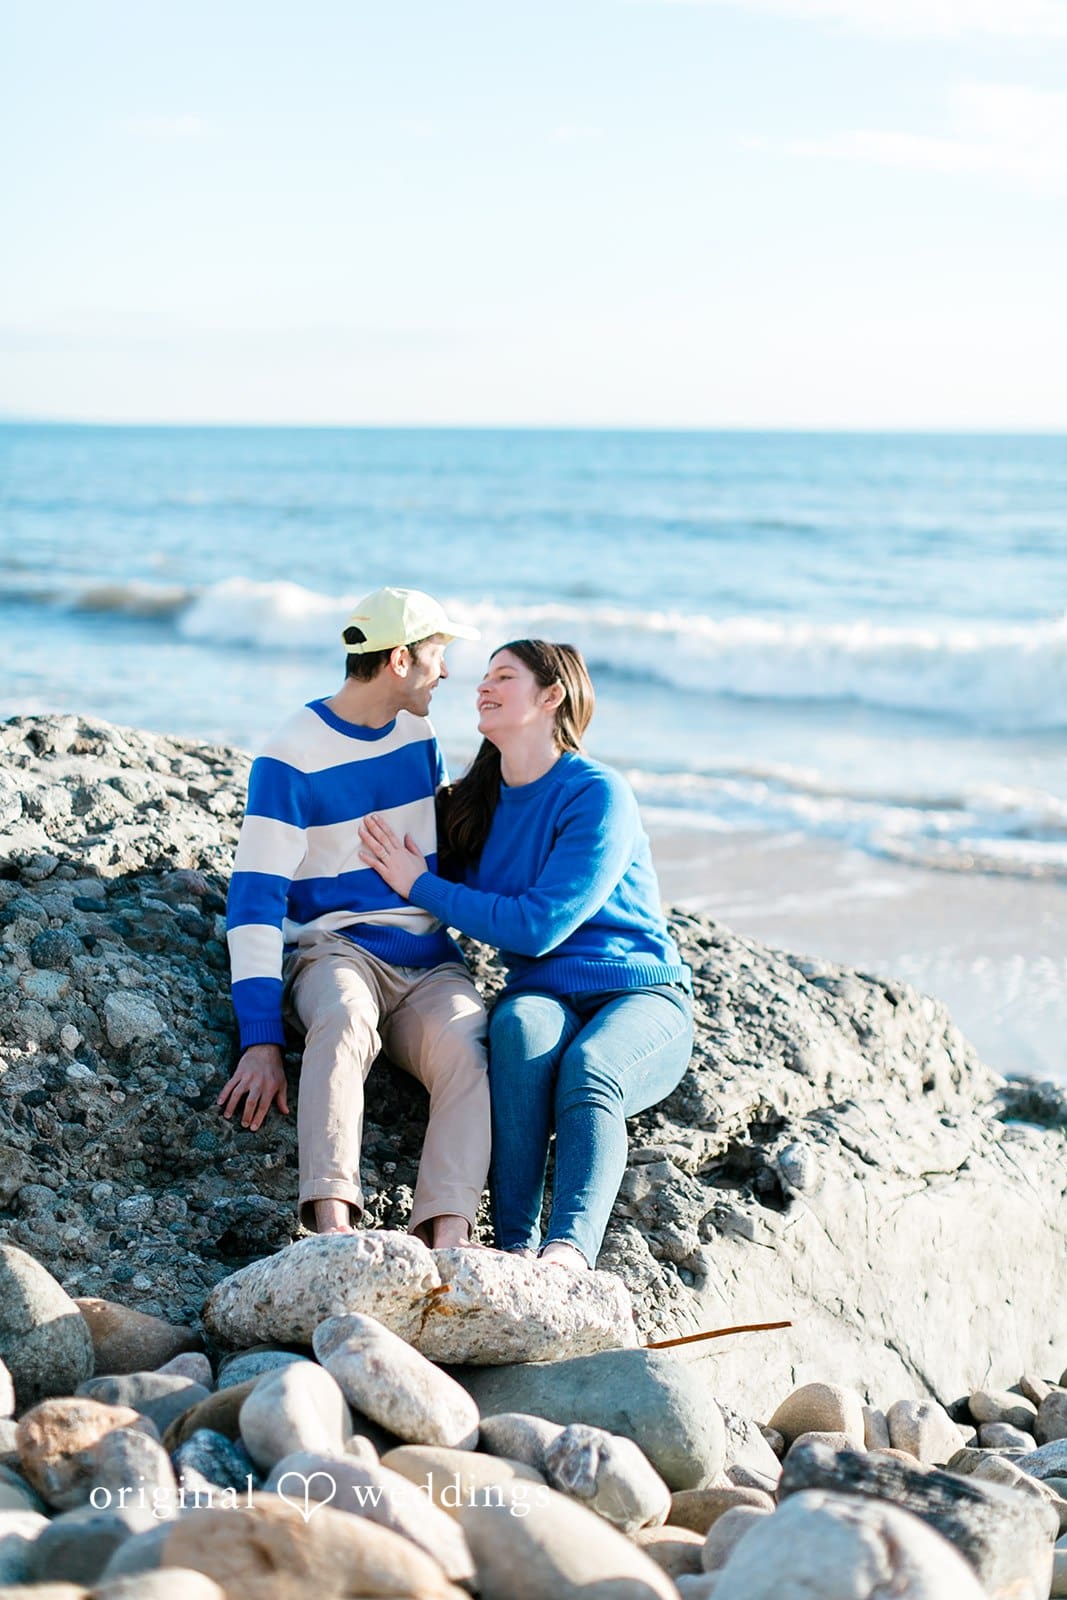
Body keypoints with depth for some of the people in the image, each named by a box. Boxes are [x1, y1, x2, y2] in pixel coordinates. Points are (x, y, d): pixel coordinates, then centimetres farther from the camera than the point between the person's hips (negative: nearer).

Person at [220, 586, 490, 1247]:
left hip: (431, 962, 5)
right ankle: (333, 1225, -49)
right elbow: (255, 901, -12)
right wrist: (261, 1039, -21)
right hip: (335, 948, -4)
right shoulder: (292, 759, -6)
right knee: (345, 1019, -40)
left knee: (468, 1054, -30)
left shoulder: (420, 735, 13)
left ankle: (447, 1240, -43)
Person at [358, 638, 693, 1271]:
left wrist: (422, 886, -7)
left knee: (588, 1067, -36)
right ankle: (516, 1244, -41)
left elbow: (537, 926, -16)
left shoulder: (598, 794, -9)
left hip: (642, 996, -3)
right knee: (520, 1024, -33)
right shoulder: (477, 801, 11)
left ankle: (568, 1254, -55)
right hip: (543, 995, 4)